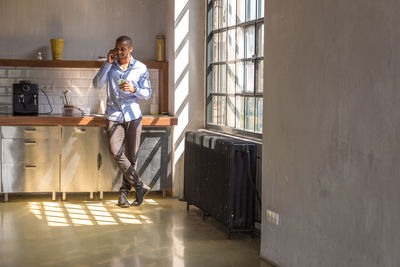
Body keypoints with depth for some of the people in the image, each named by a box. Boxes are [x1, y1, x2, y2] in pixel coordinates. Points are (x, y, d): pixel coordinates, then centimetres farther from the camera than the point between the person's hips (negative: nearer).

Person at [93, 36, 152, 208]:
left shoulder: (141, 68, 3)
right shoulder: (109, 66, 6)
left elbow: (147, 94, 5)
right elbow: (97, 85, -5)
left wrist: (134, 89, -16)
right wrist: (108, 63, -10)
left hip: (133, 116, 0)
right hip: (114, 116, 0)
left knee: (131, 156, 1)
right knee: (116, 152, -17)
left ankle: (124, 191, 15)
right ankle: (139, 186, -9)